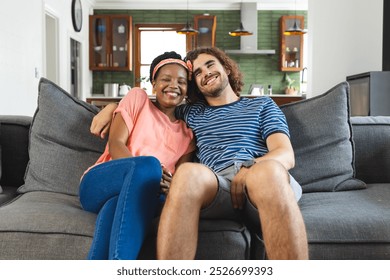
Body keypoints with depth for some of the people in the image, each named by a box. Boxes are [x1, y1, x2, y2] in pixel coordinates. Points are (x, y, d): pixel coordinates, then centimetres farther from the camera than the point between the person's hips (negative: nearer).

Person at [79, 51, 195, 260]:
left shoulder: (187, 132, 20)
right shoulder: (138, 98, 12)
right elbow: (115, 143, -2)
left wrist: (171, 185, -19)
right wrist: (144, 170, -24)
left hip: (142, 196, 2)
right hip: (100, 184, -2)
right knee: (149, 164, -37)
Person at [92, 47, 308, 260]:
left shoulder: (262, 105, 26)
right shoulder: (191, 112, 33)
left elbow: (286, 155, 10)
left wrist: (251, 170, -12)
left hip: (263, 178, -1)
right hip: (217, 185, 1)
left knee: (270, 170, -39)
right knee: (189, 172, -36)